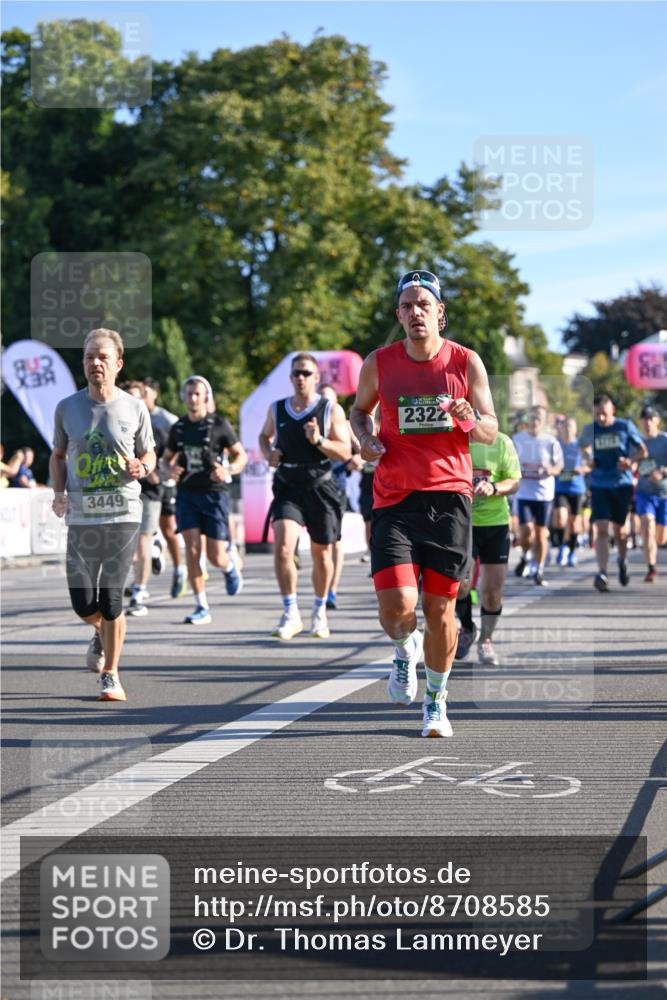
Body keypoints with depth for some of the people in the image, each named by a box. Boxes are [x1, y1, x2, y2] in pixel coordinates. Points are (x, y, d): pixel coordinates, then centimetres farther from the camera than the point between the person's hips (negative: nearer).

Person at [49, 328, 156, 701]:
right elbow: (58, 456, 15)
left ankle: (111, 675, 9)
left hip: (123, 514, -2)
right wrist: (59, 492, -1)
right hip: (81, 516, 2)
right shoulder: (67, 408, 3)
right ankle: (103, 633, 35)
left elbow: (149, 455, 12)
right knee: (83, 603, -1)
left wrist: (141, 467, -12)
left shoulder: (135, 408, 0)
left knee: (111, 596, -6)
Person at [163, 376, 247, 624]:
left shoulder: (219, 425, -2)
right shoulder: (178, 428, 9)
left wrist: (228, 470, -18)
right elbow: (167, 457, 22)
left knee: (216, 558, -3)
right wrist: (171, 468, -3)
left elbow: (241, 455, 3)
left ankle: (230, 564, 36)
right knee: (192, 548, -12)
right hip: (186, 493, 3)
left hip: (213, 494, -3)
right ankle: (202, 608, -5)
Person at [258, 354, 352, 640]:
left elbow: (345, 452, -6)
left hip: (321, 487, -1)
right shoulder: (276, 409, 6)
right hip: (287, 487, 1)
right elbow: (264, 435, 25)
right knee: (282, 547, -18)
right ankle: (291, 614, -10)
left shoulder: (331, 410, -2)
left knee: (321, 553, 9)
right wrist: (268, 452, 3)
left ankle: (319, 611, 30)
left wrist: (320, 441, -23)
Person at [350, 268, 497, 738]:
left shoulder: (466, 362, 1)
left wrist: (470, 421, -17)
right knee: (397, 606, -14)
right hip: (395, 498, 0)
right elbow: (360, 409, 21)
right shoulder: (379, 363, 3)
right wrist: (366, 439, -1)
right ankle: (405, 649, 23)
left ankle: (437, 701, 22)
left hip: (449, 495, 0)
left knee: (440, 607, 3)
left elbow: (491, 431, 6)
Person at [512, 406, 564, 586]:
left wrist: (550, 470, -19)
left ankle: (539, 570, 14)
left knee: (541, 532, 3)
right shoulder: (517, 439, 4)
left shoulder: (551, 442, 0)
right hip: (523, 492, 0)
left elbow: (559, 465, 4)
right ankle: (524, 557, 20)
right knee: (526, 530, -11)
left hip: (544, 492, 0)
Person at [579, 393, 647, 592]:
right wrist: (588, 458, -5)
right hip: (599, 485, 0)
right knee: (601, 529, -13)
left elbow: (643, 451, 6)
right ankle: (602, 573, -17)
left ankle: (622, 562, 39)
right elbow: (583, 450, 18)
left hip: (622, 484, 0)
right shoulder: (589, 430, 3)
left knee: (619, 529, 10)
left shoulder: (626, 427, 0)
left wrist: (631, 461, -14)